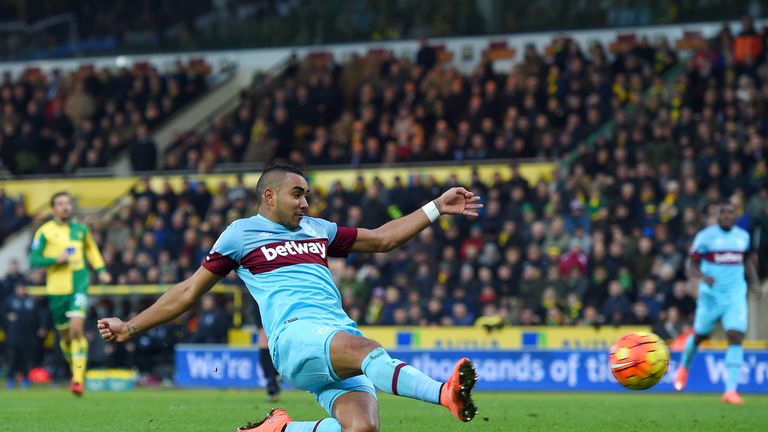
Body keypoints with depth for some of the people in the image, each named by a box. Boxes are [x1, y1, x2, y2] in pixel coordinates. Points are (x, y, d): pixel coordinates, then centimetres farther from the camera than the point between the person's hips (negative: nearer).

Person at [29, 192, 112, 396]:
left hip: (79, 287, 0)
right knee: (65, 335, 10)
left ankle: (79, 379, -18)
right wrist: (56, 260, -18)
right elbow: (33, 260, -4)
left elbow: (91, 248, 28)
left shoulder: (81, 229, 9)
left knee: (77, 329, -18)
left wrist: (101, 270, 18)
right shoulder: (45, 232, -1)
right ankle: (75, 369, 36)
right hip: (57, 289, 0)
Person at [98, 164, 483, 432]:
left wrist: (436, 208, 29)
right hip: (295, 334, -6)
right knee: (366, 348, -37)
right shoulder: (241, 234, 16)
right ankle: (446, 395, -61)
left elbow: (381, 239, 36)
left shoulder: (318, 229, 29)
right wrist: (131, 327, 17)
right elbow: (190, 292, 21)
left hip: (340, 343, 6)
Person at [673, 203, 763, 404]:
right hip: (711, 295, -2)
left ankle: (731, 390, -16)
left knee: (736, 338, -13)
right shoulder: (706, 236, -6)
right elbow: (691, 265, -6)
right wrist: (702, 277, -26)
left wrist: (754, 282, 8)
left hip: (736, 296, 2)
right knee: (700, 335, 11)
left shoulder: (743, 236, 8)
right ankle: (684, 367, 45)